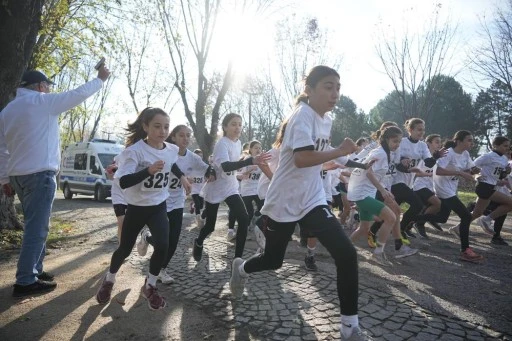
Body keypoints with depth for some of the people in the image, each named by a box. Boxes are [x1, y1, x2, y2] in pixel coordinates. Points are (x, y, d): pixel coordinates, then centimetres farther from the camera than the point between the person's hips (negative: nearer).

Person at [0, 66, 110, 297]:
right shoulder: (42, 101, -6)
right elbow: (79, 94, -2)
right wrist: (100, 79, 12)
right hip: (39, 174, -8)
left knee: (35, 226, 16)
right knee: (37, 228, -5)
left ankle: (34, 270, 21)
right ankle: (25, 282, -2)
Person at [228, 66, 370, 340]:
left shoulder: (326, 120, 9)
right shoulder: (303, 115, -17)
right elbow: (301, 159, -31)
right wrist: (340, 151, -28)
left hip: (311, 200, 6)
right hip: (283, 202, -6)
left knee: (347, 254, -11)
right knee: (273, 260, 12)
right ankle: (240, 267, 48)